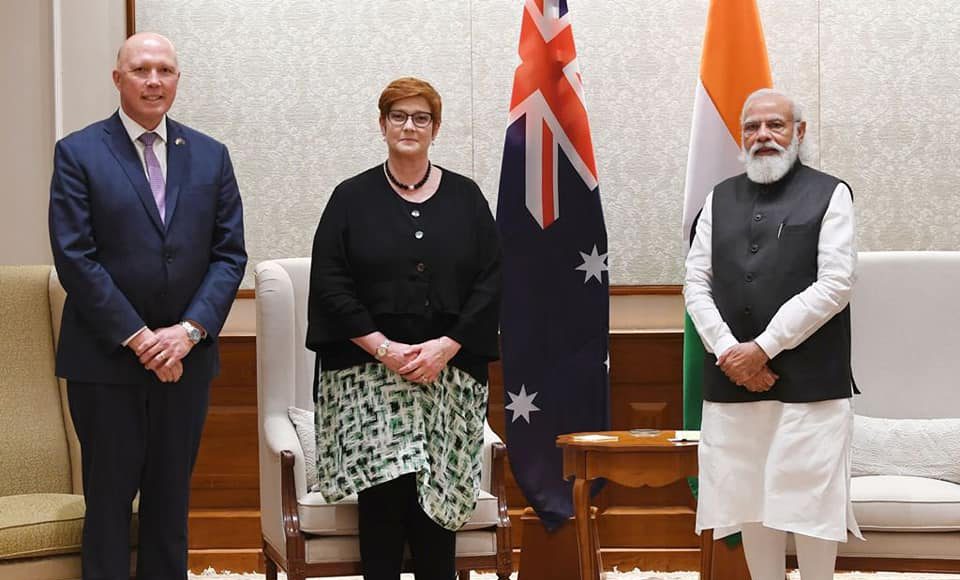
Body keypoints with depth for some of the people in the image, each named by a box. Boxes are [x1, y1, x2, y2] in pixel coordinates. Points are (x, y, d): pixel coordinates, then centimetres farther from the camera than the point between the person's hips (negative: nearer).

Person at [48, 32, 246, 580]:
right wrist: (138, 337, -14)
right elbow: (75, 257, -10)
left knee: (171, 494, 11)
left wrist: (190, 329, -11)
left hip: (186, 353, 3)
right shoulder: (79, 153, -3)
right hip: (105, 356, -3)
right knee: (109, 495, 3)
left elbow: (229, 254, 3)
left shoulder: (211, 156, 7)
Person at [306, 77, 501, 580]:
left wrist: (445, 347, -9)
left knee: (436, 495, -4)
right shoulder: (352, 198, 5)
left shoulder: (465, 198, 9)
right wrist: (383, 348, -12)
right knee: (382, 492, -10)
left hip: (447, 374, 1)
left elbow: (490, 282, 3)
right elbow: (329, 283, -2)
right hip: (368, 373, -1)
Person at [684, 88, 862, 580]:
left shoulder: (828, 195, 1)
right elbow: (696, 282, 8)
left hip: (808, 381, -4)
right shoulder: (721, 198, 14)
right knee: (752, 499, 8)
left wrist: (763, 348, -12)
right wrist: (728, 351, -7)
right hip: (733, 380, 4)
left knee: (809, 501, -1)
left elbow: (834, 286, -8)